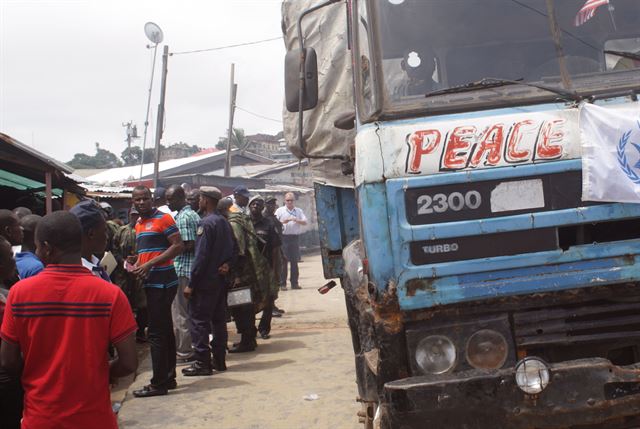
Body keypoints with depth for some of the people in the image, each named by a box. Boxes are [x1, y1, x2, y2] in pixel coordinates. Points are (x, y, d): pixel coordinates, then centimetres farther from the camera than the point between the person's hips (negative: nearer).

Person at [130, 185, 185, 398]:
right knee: (165, 330, 14)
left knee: (156, 333, -8)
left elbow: (178, 246, -16)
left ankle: (159, 383, -3)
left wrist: (150, 264, -19)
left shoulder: (163, 218, -8)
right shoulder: (139, 224, 18)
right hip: (152, 282, 9)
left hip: (162, 281, -9)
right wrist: (137, 262, 7)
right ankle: (168, 377, 21)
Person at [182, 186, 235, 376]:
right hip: (221, 280, 9)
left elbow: (201, 256, -19)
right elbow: (230, 249, 15)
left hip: (206, 281, -9)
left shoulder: (206, 223, -15)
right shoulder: (224, 222, 11)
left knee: (199, 320, -3)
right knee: (219, 320, 12)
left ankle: (202, 362, -2)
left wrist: (191, 284, -16)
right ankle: (219, 360, 18)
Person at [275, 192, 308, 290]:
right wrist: (283, 222, -16)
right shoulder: (280, 211, 7)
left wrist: (297, 220, -14)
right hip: (283, 237, -2)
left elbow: (305, 222, 5)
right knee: (283, 261, -3)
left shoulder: (299, 211, 13)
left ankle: (294, 283, 10)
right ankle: (282, 283, 1)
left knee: (294, 261, 5)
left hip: (295, 237, 2)